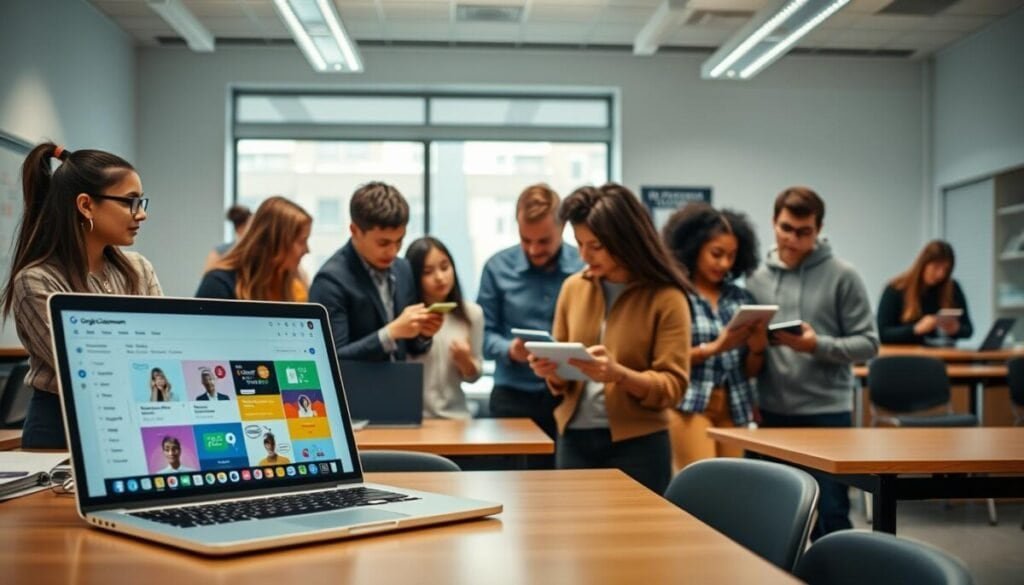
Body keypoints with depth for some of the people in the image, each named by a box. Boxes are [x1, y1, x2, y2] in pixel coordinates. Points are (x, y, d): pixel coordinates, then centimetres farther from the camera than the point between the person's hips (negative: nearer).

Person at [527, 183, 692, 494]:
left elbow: (673, 385, -11)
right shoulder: (573, 288, 5)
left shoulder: (666, 297, -8)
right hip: (574, 439, 4)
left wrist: (618, 374, -27)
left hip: (638, 444, -4)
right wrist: (551, 370, -11)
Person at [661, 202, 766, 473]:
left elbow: (751, 371, 12)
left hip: (735, 409, 5)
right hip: (690, 407, -5)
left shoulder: (741, 298, 10)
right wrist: (715, 347, -18)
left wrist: (758, 347, -10)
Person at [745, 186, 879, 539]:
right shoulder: (757, 279, 7)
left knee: (829, 516, 2)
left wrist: (818, 345, -19)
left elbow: (867, 343, -5)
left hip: (827, 413, -3)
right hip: (772, 414, 3)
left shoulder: (842, 276, -2)